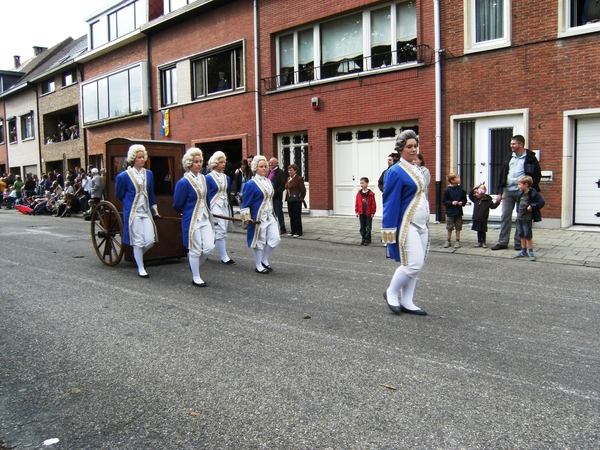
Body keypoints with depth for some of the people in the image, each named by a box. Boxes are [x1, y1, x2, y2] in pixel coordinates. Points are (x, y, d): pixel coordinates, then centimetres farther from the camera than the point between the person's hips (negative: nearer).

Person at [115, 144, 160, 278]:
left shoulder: (149, 174, 7)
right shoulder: (124, 176, -7)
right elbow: (119, 195, 6)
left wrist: (154, 209, 15)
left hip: (146, 212, 4)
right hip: (133, 213, -4)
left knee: (150, 241, -2)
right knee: (138, 242, 0)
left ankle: (137, 256, 28)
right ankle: (141, 268, 13)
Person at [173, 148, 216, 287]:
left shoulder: (203, 178, 5)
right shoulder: (183, 182, -16)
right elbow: (177, 205, -8)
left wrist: (209, 214, 14)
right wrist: (187, 213, 8)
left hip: (205, 218, 6)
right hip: (192, 220, -6)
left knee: (209, 248, 3)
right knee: (196, 250, 3)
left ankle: (194, 263, 32)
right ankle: (196, 278, 19)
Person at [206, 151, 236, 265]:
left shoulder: (226, 178, 11)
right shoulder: (208, 178, -7)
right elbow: (206, 196, -6)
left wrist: (229, 210, 15)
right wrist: (208, 212, -9)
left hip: (225, 207, 7)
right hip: (215, 207, -7)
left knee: (222, 233, 7)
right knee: (221, 232, -8)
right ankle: (224, 258, -2)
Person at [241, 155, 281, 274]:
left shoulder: (269, 182, 10)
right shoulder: (250, 184, -12)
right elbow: (245, 204, -11)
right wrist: (246, 219, -17)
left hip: (270, 216, 7)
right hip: (258, 218, -7)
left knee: (275, 239, 2)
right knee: (259, 241, 2)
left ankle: (264, 261, 22)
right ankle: (258, 266, 17)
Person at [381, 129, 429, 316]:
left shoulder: (416, 170, 14)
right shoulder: (396, 172, -12)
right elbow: (391, 203, -14)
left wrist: (425, 223, 20)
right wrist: (390, 231, -16)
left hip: (421, 224, 9)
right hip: (407, 225, -9)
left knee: (415, 265, 9)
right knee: (414, 264, -12)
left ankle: (406, 302, 17)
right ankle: (391, 292, 9)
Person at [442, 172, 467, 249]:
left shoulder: (461, 190, 2)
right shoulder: (448, 190, -7)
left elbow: (465, 199, 11)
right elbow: (444, 201, -5)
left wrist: (462, 203, -9)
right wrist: (451, 202, -16)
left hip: (459, 212, 2)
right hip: (450, 212, -2)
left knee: (458, 228, 8)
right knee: (449, 228, 6)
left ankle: (457, 241, 17)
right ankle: (448, 241, 17)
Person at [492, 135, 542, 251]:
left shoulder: (530, 158, -3)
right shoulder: (510, 158, 13)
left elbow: (537, 175, -3)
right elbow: (502, 175, 13)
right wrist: (500, 192, 8)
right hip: (508, 191, 5)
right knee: (505, 216, 4)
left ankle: (518, 242, 12)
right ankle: (502, 242, 8)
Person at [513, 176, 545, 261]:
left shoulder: (533, 193, -14)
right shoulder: (520, 193, 7)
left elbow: (542, 202, -16)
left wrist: (532, 206, -21)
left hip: (527, 218, -7)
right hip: (519, 217, 7)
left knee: (528, 235, -1)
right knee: (521, 235, 13)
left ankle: (531, 251, 12)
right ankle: (523, 251, 23)